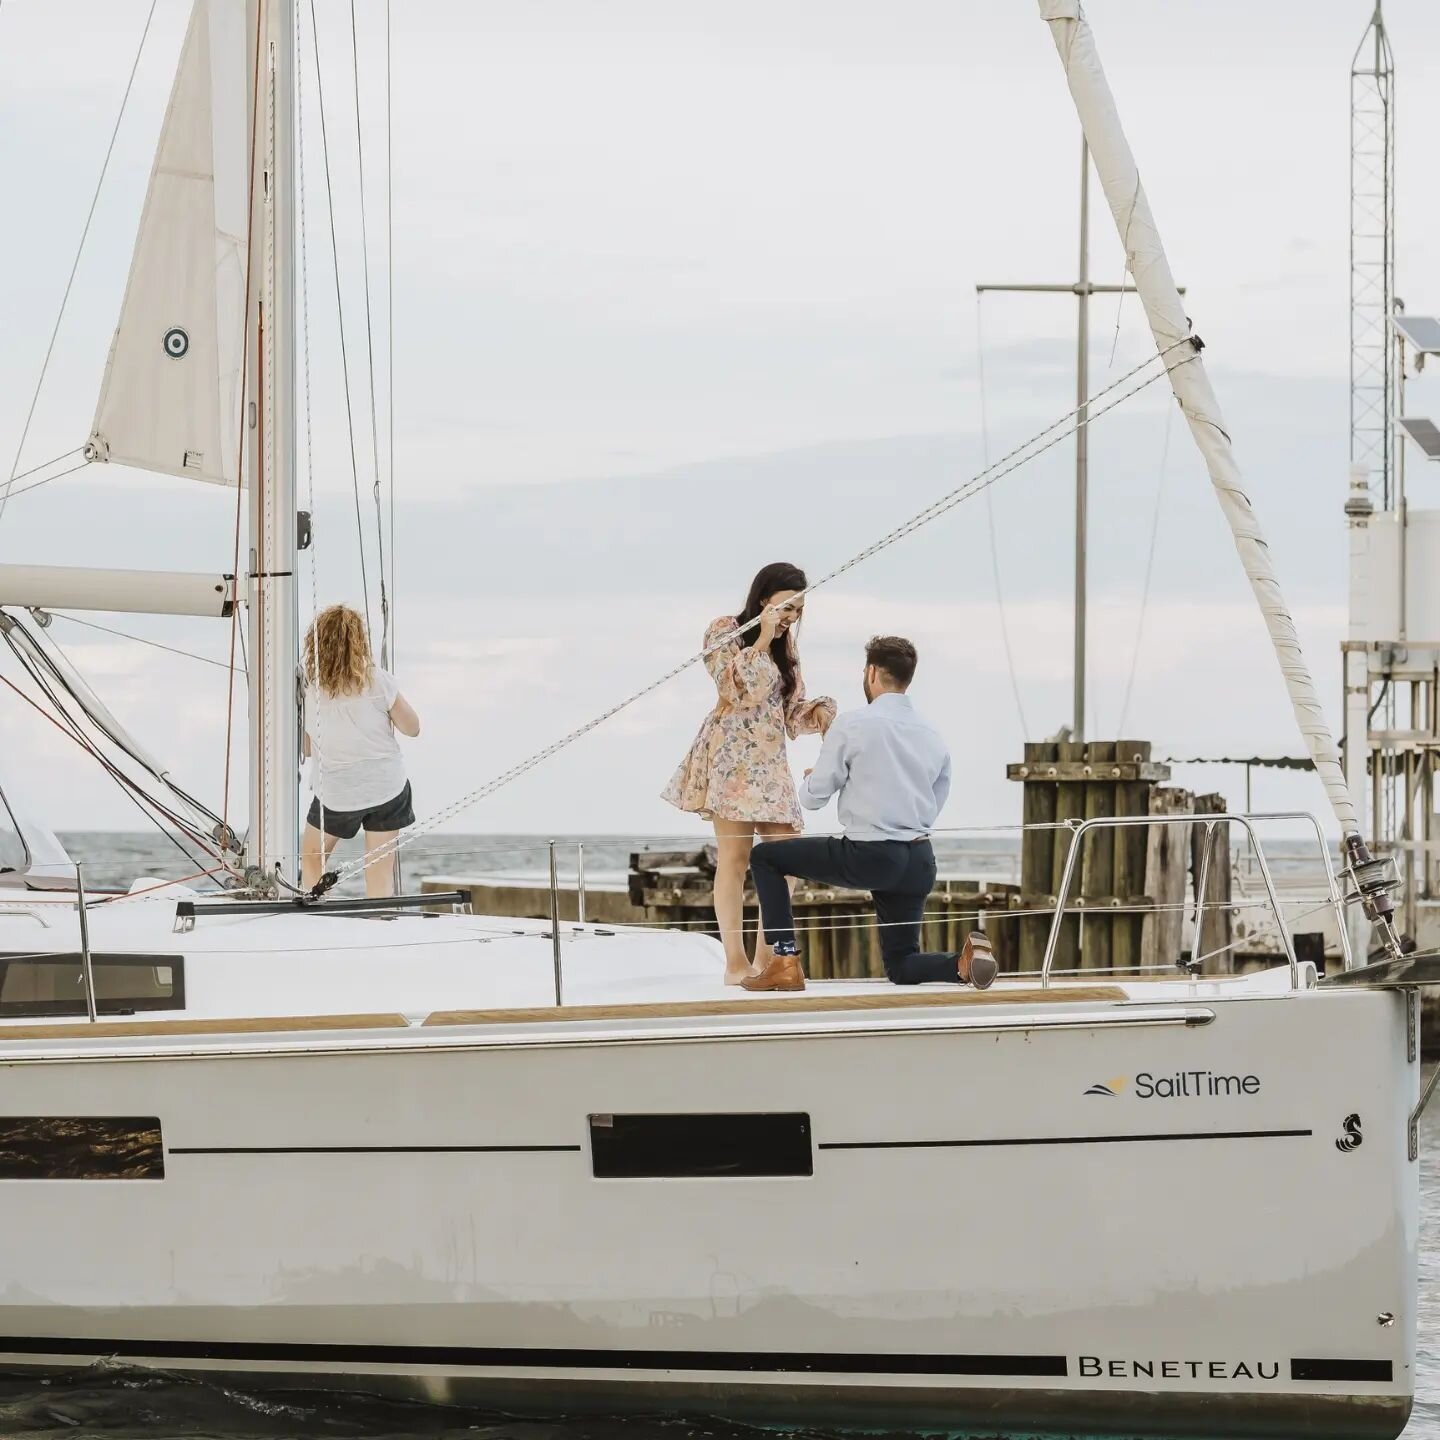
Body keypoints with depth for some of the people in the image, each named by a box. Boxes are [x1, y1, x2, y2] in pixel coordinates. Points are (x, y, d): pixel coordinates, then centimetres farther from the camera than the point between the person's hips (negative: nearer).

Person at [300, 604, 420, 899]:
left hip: (336, 793, 0)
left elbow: (304, 748, 0)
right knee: (380, 870, 7)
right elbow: (412, 728, -2)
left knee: (311, 857, 22)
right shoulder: (377, 680, -13)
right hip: (386, 786, 0)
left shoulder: (307, 689, -10)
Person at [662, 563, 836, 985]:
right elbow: (738, 688, -16)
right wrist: (763, 639, -15)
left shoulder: (786, 644, 18)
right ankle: (735, 962, -11)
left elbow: (793, 709, 17)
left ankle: (766, 958, 4)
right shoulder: (726, 631, -1)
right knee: (734, 857, -10)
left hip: (772, 761, 7)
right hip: (732, 756, -7)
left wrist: (819, 712, -4)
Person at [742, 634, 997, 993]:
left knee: (764, 857, 13)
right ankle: (964, 961, -12)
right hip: (920, 862, 6)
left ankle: (785, 962, 3)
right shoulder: (934, 738, 10)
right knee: (902, 967, 20)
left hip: (867, 858, -6)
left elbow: (813, 798, -1)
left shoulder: (852, 724, -7)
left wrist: (810, 778, 23)